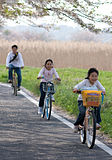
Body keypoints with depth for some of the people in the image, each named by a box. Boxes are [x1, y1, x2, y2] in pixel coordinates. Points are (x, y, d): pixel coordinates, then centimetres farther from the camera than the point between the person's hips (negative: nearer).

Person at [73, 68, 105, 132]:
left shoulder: (97, 82, -1)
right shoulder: (86, 81, -12)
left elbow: (101, 88, -11)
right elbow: (78, 86, -25)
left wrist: (103, 90, -36)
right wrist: (76, 89, -48)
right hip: (82, 100, -3)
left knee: (98, 106, -25)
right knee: (83, 112, -26)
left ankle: (97, 123, -13)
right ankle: (77, 125, 0)